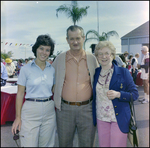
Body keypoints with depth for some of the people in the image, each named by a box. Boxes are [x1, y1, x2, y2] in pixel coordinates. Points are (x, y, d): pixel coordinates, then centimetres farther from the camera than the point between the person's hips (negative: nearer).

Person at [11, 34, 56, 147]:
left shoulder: (52, 70, 6)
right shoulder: (26, 69, -4)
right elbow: (20, 93, -2)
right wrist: (18, 117, -5)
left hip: (49, 111, 3)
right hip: (31, 110, -3)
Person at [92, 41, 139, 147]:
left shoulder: (123, 72, -5)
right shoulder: (95, 72, 5)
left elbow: (135, 94, -6)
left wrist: (118, 94, -22)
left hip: (119, 119, -3)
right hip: (101, 118, 4)